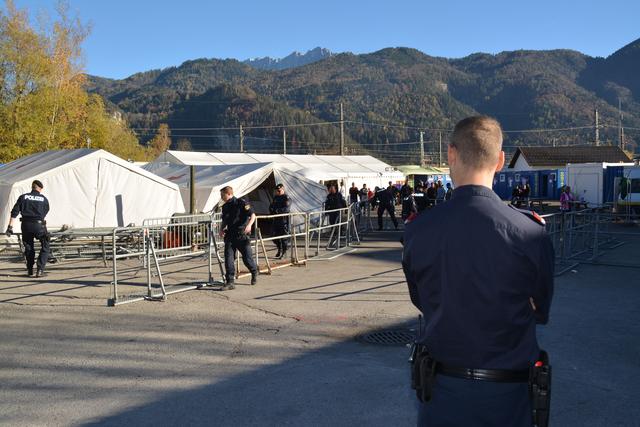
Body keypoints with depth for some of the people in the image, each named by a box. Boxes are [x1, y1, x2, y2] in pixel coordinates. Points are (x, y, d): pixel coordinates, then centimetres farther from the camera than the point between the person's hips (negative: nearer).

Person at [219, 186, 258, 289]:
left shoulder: (241, 203, -8)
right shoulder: (225, 207, 10)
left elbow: (253, 215, -11)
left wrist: (249, 225, -29)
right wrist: (221, 229, 2)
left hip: (242, 235, -5)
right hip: (230, 235, 5)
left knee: (247, 258, 4)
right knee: (228, 258, -7)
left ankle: (254, 272, 34)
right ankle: (230, 282, -4)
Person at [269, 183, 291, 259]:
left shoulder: (286, 198, -8)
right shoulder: (275, 197, 15)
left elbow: (287, 209, -20)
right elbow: (271, 206, 21)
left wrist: (277, 210, -27)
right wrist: (271, 210, -2)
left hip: (284, 220, -7)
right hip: (276, 220, 7)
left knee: (283, 236, -3)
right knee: (275, 236, 10)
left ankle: (284, 252, 6)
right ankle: (279, 250, 27)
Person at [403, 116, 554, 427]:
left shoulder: (418, 230, -13)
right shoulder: (531, 232, -17)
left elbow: (421, 302, 1)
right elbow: (541, 312, -2)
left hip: (441, 389, 1)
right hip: (509, 392, 0)